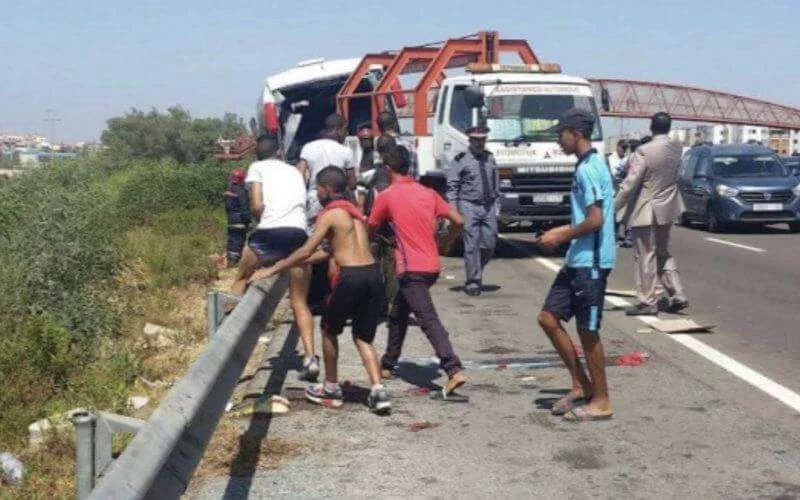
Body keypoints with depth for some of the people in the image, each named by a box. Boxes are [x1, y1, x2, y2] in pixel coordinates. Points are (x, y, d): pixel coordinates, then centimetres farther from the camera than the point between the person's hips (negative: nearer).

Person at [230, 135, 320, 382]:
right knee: (300, 302, 10)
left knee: (242, 278, 25)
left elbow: (257, 206, 0)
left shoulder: (257, 168, 13)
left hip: (269, 232, -3)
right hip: (299, 233, 3)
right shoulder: (294, 171, 27)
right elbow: (303, 203, 19)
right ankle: (310, 358, 0)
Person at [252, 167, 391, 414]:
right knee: (363, 337, 15)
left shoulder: (330, 213, -2)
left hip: (350, 276, -7)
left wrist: (274, 269, 0)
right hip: (373, 273, 7)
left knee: (329, 330, 16)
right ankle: (378, 391, -2)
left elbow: (307, 251, -8)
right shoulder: (354, 211, 22)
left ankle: (331, 389, 26)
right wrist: (292, 262, 32)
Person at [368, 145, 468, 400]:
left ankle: (454, 370, -27)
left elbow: (371, 229, 8)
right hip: (432, 266, 7)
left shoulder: (386, 196, -4)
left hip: (411, 269, -7)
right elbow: (458, 221, 6)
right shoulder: (428, 192, 10)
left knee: (429, 320, -14)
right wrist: (444, 245, 20)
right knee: (397, 314, 22)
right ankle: (388, 364, 33)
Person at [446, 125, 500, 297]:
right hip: (469, 206, -4)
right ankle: (473, 282, 1)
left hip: (488, 207, 5)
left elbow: (496, 184, 19)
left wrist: (497, 204, 14)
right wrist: (453, 209, -11)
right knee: (472, 245, -6)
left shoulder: (490, 158, 13)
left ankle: (476, 273, 24)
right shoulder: (461, 159, -2)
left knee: (490, 244, 1)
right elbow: (452, 186, -4)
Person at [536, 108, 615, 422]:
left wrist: (561, 237, -12)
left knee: (587, 331, 0)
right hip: (577, 260, 10)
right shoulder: (586, 166, 15)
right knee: (548, 318, 12)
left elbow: (595, 220, -23)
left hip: (590, 262, -10)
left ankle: (601, 402, 13)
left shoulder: (589, 169, -17)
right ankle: (581, 386, 21)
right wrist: (563, 232, 15)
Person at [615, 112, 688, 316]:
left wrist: (614, 207, -14)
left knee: (645, 256, 2)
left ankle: (647, 301, 9)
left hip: (646, 211, -7)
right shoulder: (677, 148, 0)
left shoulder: (644, 151, -20)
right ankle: (677, 295, 18)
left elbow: (630, 183, -20)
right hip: (667, 208, 7)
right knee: (663, 253, 20)